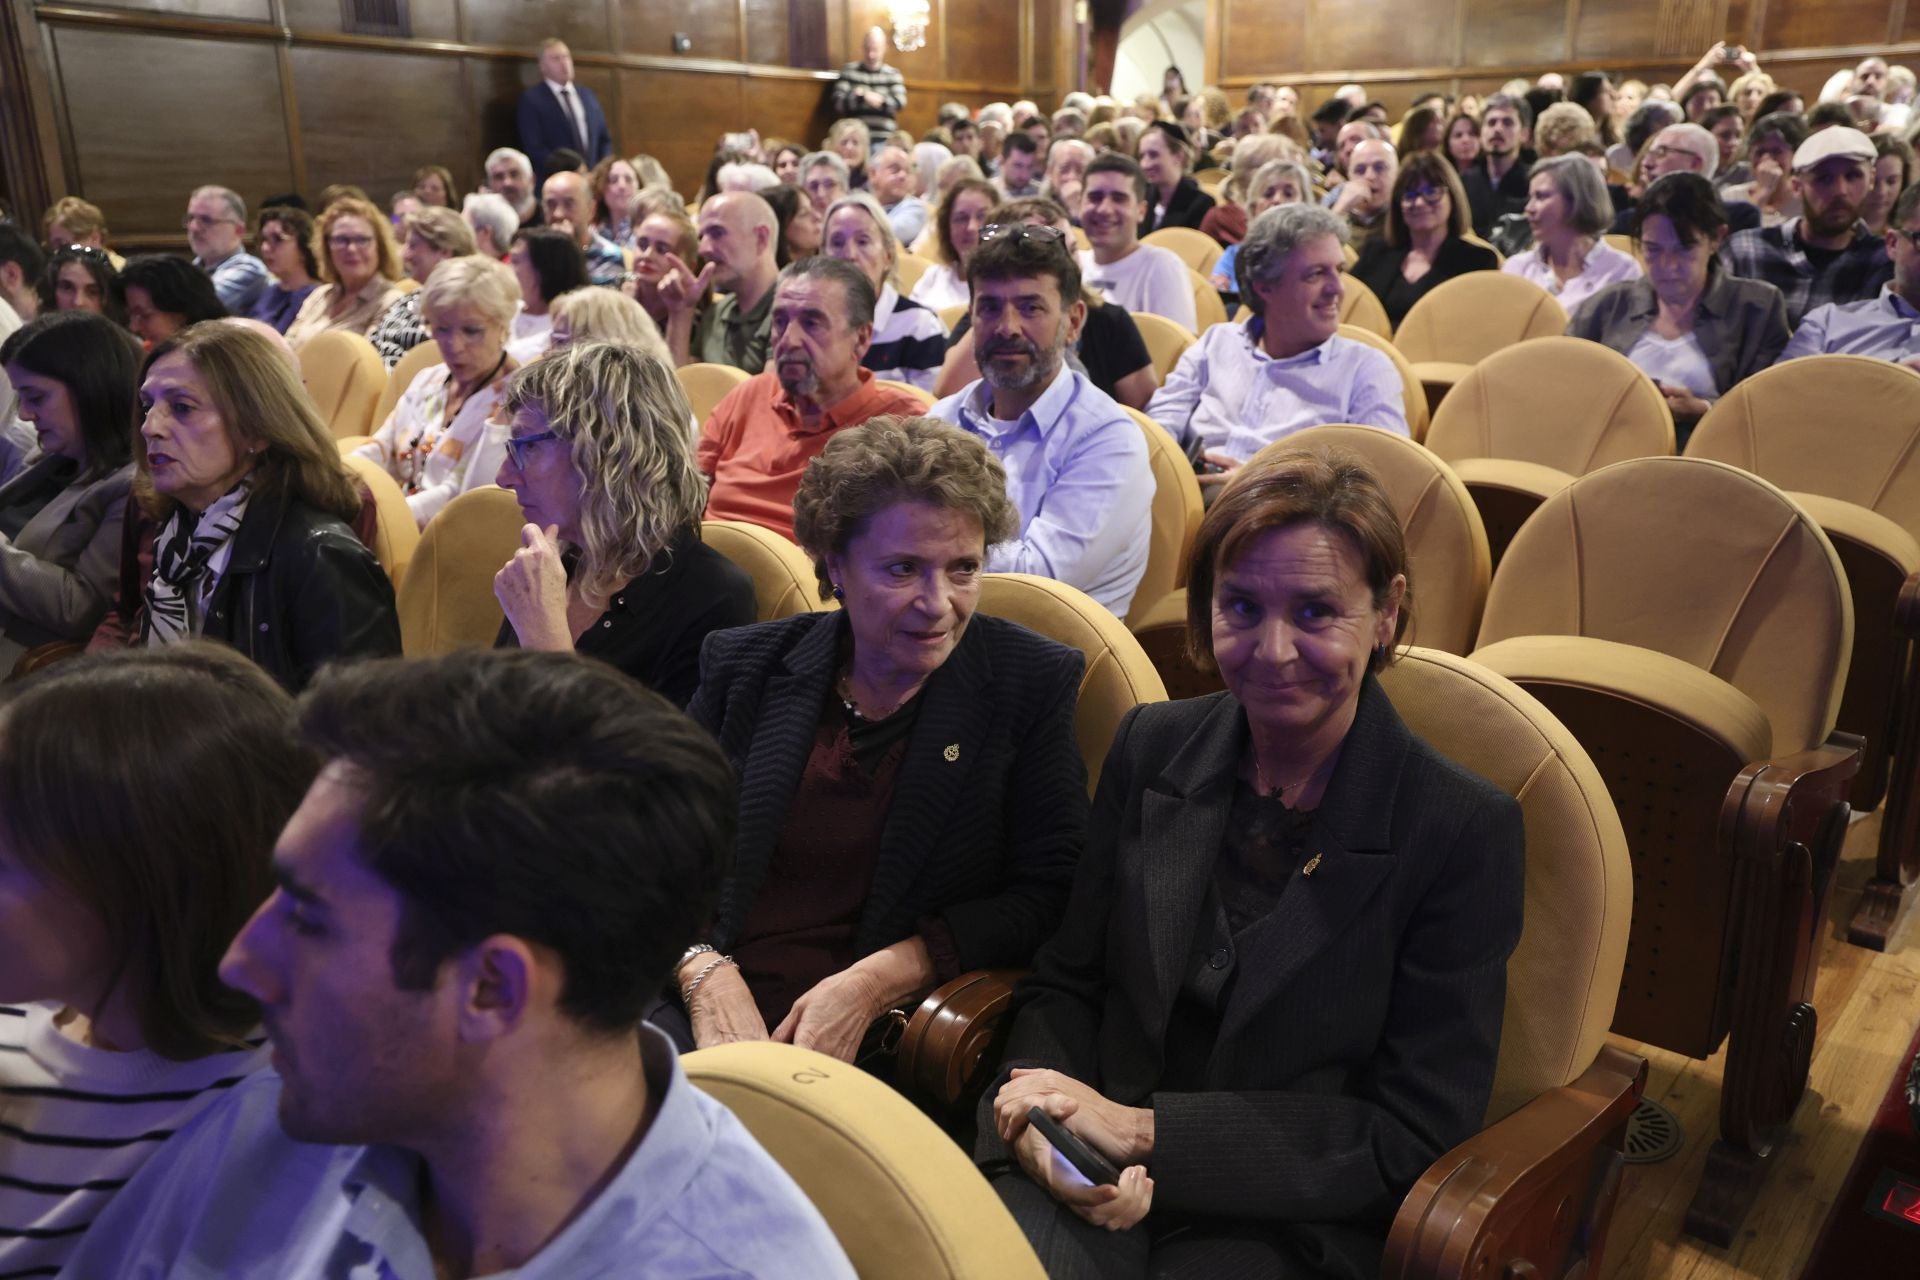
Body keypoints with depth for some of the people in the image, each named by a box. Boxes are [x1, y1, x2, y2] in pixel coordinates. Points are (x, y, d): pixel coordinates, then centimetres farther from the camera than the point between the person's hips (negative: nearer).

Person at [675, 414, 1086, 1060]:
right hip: (705, 1004, 3)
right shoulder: (745, 664, 9)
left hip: (876, 1042, -2)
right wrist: (703, 969, -9)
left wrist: (872, 983, -10)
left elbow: (1046, 893, 0)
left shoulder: (1033, 683, 2)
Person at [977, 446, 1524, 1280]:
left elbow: (1417, 1136, -9)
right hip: (1097, 1187, 3)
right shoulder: (1152, 746, 3)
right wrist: (1039, 1118, -14)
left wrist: (1148, 1131, -16)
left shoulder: (1467, 830, -10)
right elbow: (1065, 983, 8)